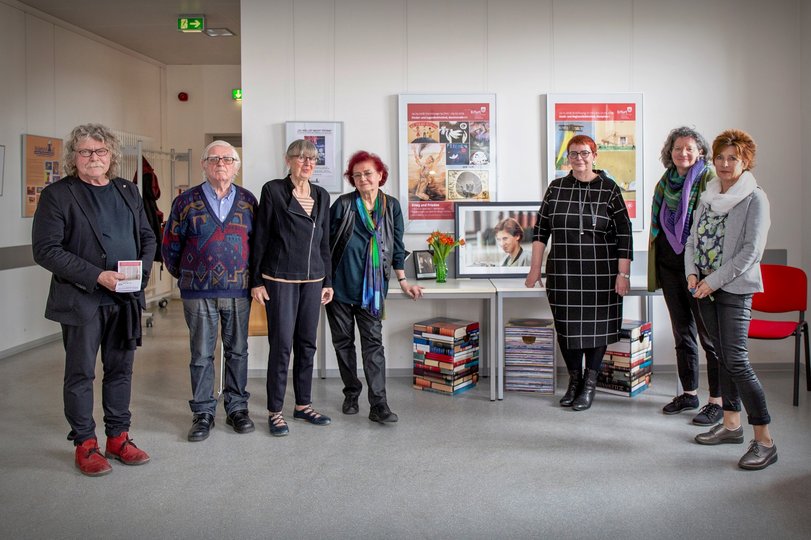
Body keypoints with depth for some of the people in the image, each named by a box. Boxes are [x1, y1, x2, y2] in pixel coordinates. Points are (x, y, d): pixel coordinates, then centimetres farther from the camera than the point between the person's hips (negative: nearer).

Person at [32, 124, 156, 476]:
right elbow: (45, 250, -11)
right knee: (81, 374, 6)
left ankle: (118, 437, 25)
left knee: (120, 369, 12)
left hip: (127, 298, 5)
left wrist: (142, 269, -3)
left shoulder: (128, 191, 12)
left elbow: (148, 237, 17)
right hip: (81, 300, -4)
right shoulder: (57, 195, -4)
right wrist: (97, 276, -18)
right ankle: (85, 444, 19)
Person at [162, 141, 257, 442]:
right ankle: (203, 413, 17)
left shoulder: (248, 201, 6)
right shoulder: (186, 201, 2)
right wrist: (185, 277, 10)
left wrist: (252, 278, 7)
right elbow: (170, 245, 7)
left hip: (239, 291, 1)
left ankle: (236, 408, 22)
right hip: (199, 293, -1)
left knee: (237, 351, 9)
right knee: (201, 354, 5)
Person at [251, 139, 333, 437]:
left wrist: (328, 281, 13)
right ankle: (275, 411, 9)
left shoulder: (321, 195, 12)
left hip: (312, 279, 5)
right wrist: (257, 281, -6)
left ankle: (303, 404, 23)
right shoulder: (273, 190, -3)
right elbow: (260, 237, -3)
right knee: (282, 343, -3)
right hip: (280, 278, -5)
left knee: (307, 343, 10)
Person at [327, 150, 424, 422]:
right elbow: (326, 241, 2)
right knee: (343, 339, 9)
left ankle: (378, 404, -4)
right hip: (340, 284, 0)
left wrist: (403, 281, 12)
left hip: (372, 286, 0)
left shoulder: (391, 207, 6)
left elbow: (397, 246, 12)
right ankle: (351, 393, 24)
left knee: (373, 341, -4)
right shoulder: (343, 204, -2)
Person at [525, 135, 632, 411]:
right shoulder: (556, 187, 6)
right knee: (566, 326, 7)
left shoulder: (609, 189, -1)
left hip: (600, 273, -2)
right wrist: (535, 267, 3)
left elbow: (624, 234, -3)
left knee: (596, 325, 4)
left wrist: (623, 274, -8)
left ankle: (589, 385, 17)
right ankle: (574, 380, 23)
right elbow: (540, 229, 8)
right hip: (562, 272, 2)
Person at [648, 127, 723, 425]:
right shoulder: (665, 183, 11)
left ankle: (717, 401, 10)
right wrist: (654, 262, 17)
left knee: (709, 335, 0)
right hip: (669, 264, 7)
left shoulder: (710, 180, -8)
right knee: (682, 333, 15)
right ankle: (689, 393, 27)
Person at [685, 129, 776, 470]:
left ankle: (764, 441, -3)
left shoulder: (755, 199, -7)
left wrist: (713, 281, -16)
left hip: (735, 288, -7)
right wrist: (692, 273, -3)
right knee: (723, 357, 14)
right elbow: (693, 239, 14)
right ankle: (731, 424, 25)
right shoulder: (707, 197, 12)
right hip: (705, 288, 7)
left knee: (736, 361, -11)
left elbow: (751, 251, -14)